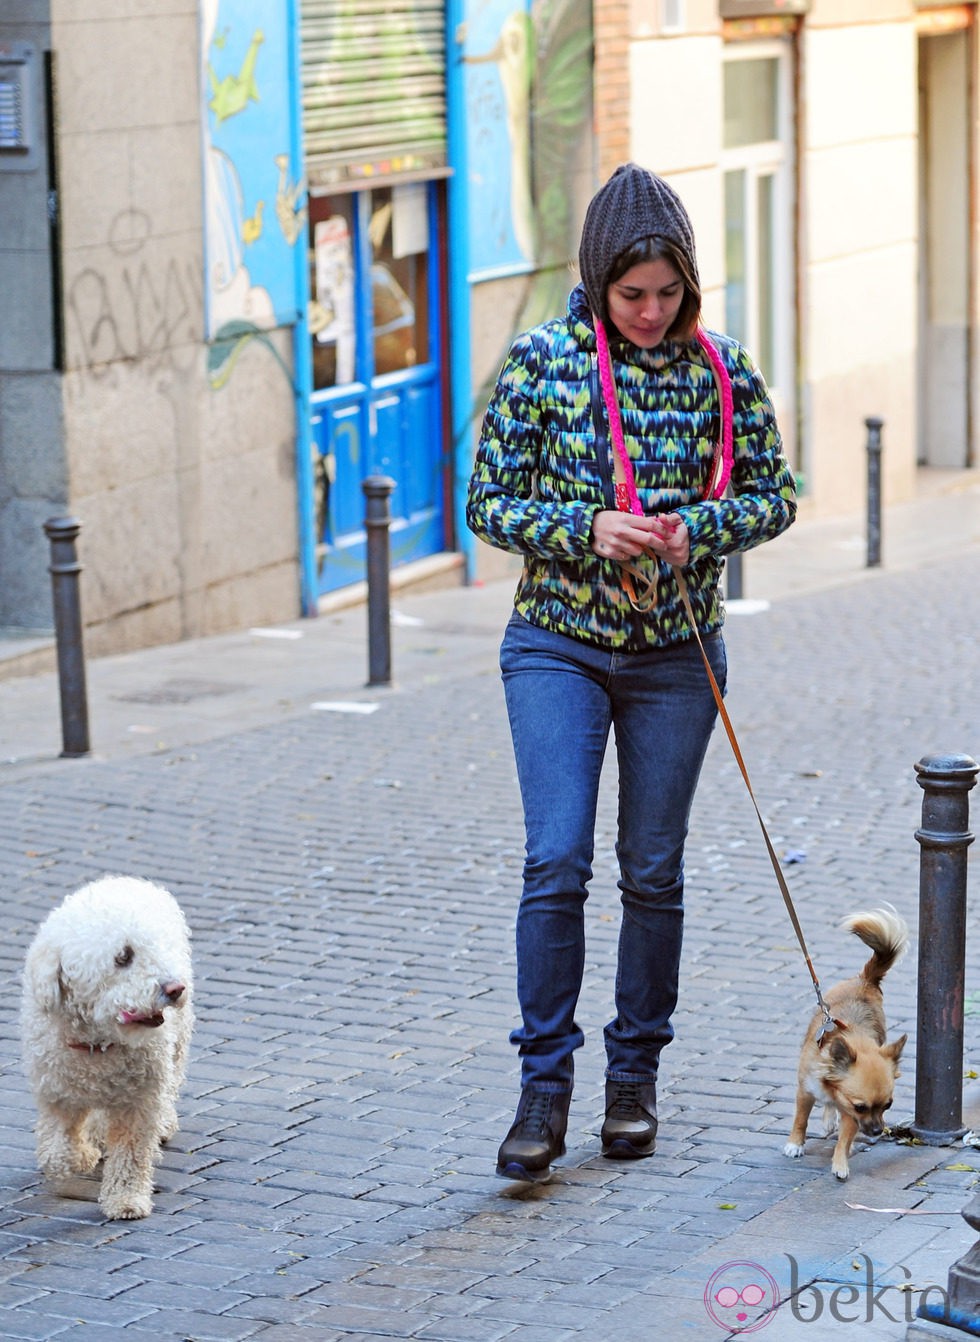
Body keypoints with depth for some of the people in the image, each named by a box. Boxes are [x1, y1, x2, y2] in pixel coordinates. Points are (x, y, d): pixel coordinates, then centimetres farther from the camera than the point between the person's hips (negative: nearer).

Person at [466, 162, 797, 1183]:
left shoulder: (722, 369, 0)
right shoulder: (541, 361, -5)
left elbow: (775, 493, 6)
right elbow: (490, 503, -3)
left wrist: (696, 529, -13)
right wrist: (587, 530, -19)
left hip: (676, 652, 2)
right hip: (559, 645, -2)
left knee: (653, 870, 7)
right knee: (556, 861, -11)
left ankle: (635, 1077, 20)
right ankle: (544, 1087, -2)